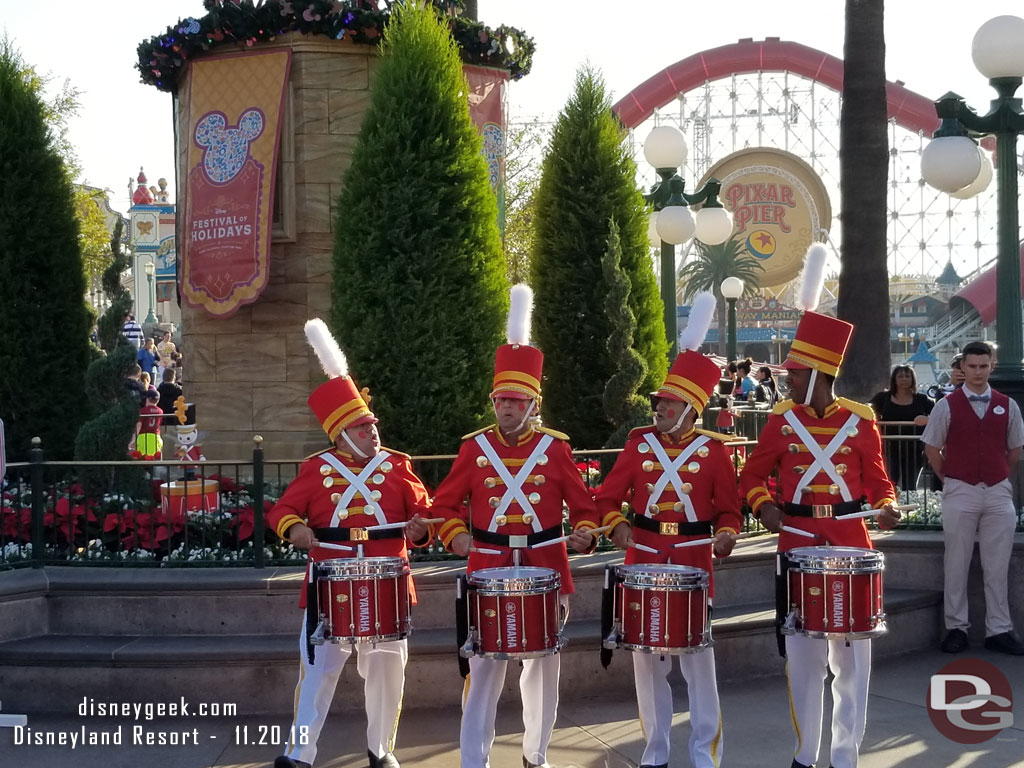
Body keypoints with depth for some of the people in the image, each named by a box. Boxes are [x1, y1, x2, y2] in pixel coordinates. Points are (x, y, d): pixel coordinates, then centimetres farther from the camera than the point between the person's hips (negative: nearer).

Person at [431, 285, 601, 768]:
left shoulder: (555, 448, 0)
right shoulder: (474, 448, 0)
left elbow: (583, 506, 3)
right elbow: (446, 504, 6)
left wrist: (585, 534, -17)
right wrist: (456, 534, -12)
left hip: (545, 572, 1)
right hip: (488, 571, -1)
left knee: (543, 667, 12)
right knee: (485, 669, -2)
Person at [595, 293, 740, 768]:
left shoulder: (713, 451, -1)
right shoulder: (639, 444, 4)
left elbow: (727, 508, 2)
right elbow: (608, 496, 6)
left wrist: (725, 535, -18)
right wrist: (616, 525, -13)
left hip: (692, 559, -2)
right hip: (644, 557, 2)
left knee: (697, 655, 1)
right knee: (647, 654, 7)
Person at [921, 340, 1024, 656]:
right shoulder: (947, 405, -1)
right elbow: (932, 448, 6)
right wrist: (949, 480, 5)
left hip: (998, 493, 2)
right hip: (960, 493, -2)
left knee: (997, 566, 5)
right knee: (957, 564, 2)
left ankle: (999, 630, 10)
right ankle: (956, 628, 9)